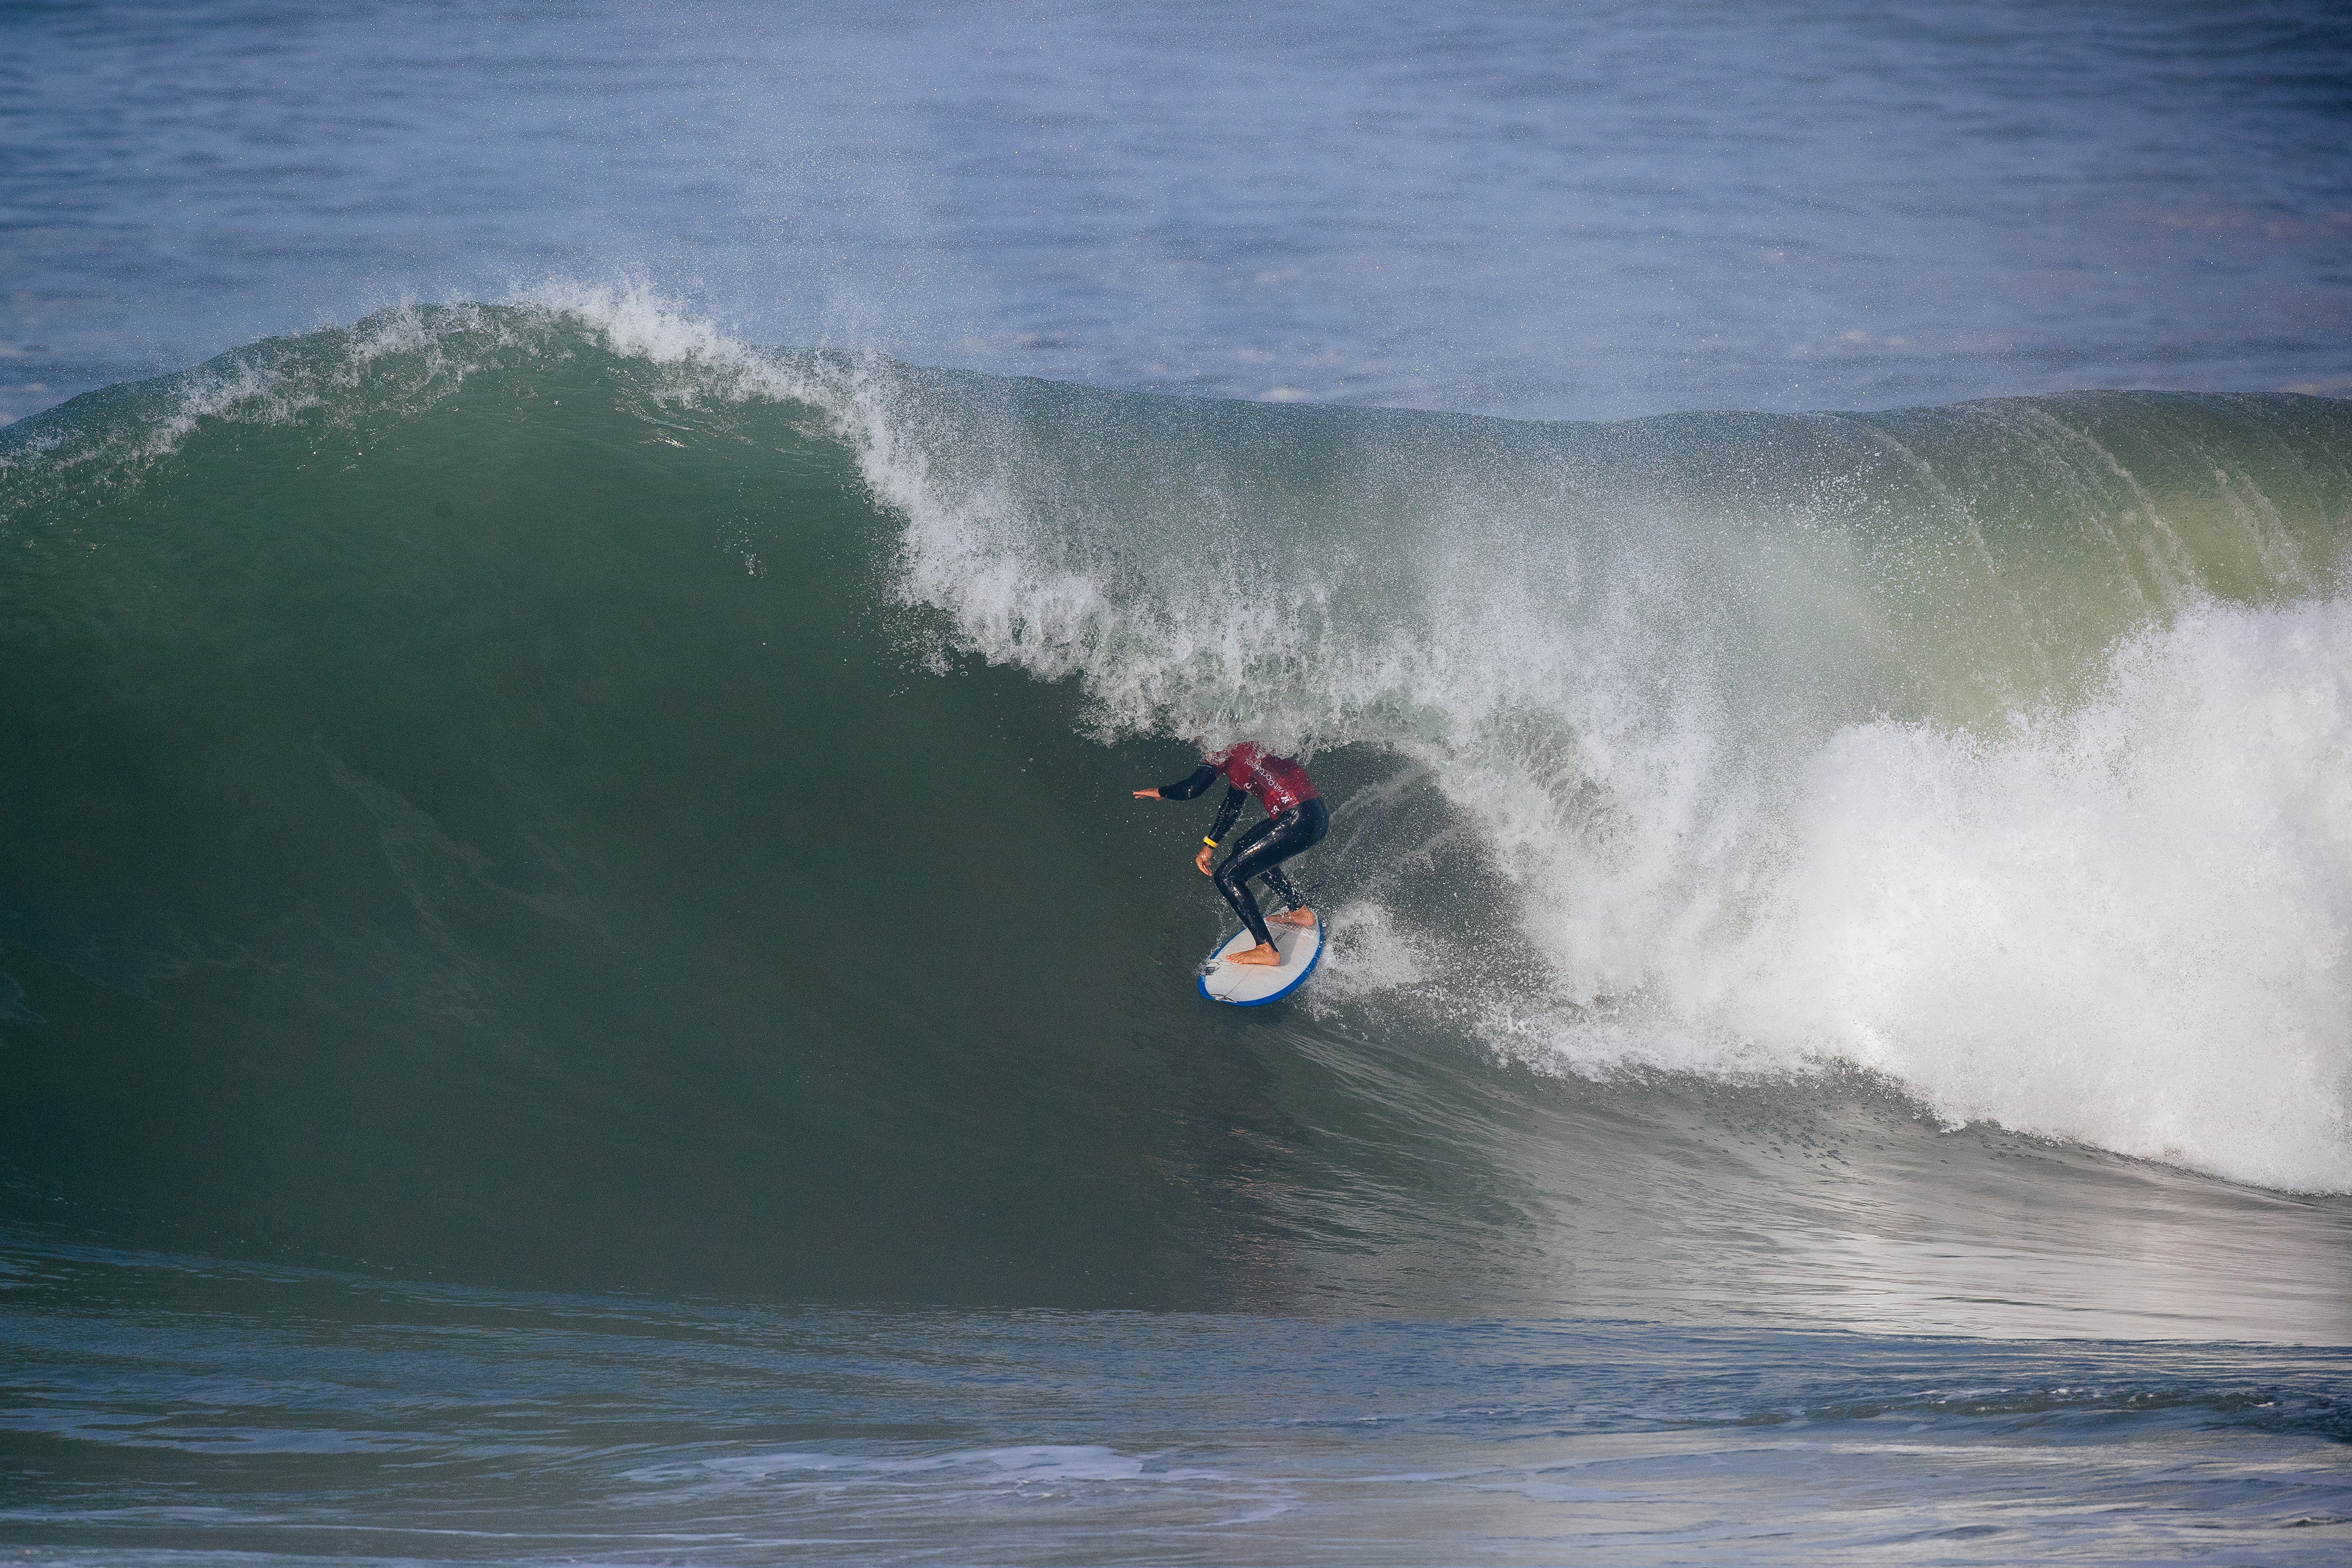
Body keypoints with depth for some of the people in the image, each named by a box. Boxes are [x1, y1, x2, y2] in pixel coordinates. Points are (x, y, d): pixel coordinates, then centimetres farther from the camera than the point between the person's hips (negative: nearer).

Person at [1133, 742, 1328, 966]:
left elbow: (1189, 790, -13)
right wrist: (1209, 846, 32)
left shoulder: (1221, 751, -6)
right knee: (1244, 848, 32)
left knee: (1227, 877, -2)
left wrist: (1159, 792, 7)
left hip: (1299, 821, -9)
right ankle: (1300, 912, 37)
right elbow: (1232, 806, 30)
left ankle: (1267, 949, -6)